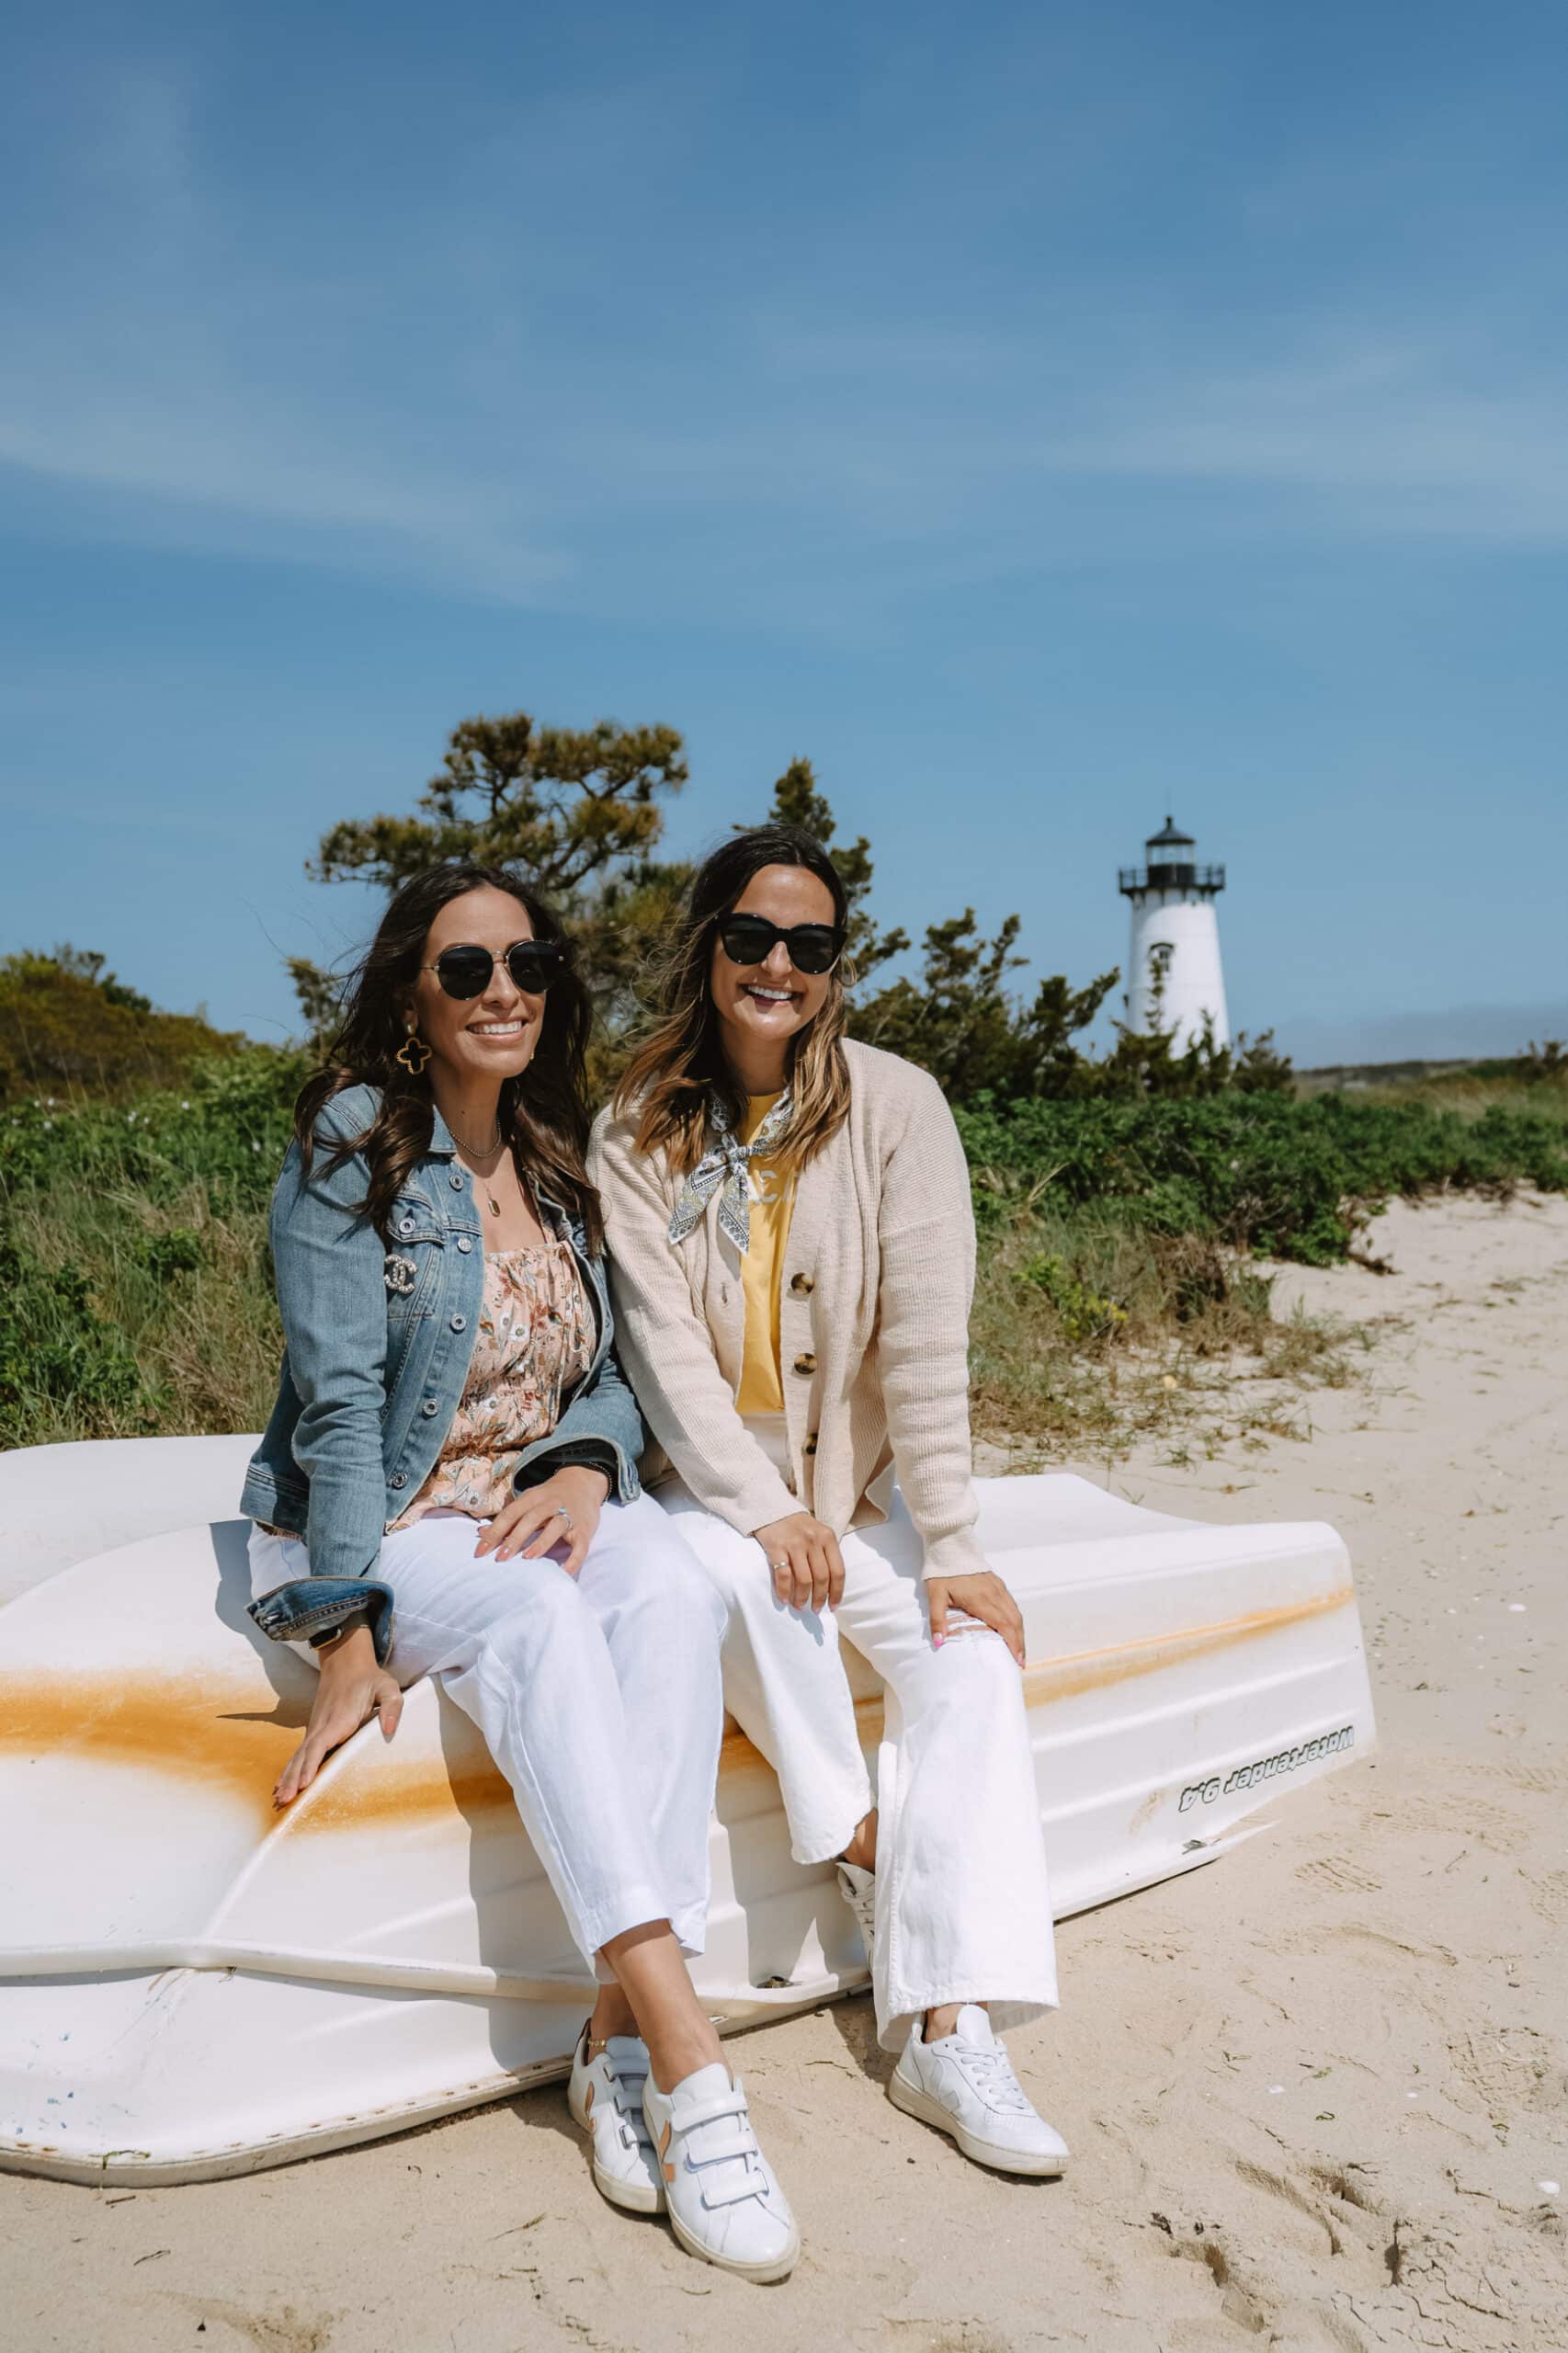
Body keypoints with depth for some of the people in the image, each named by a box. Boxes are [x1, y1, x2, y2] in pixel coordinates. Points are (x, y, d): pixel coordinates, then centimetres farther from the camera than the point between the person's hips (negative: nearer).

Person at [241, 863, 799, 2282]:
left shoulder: (562, 1158, 10)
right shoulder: (354, 1141, -8)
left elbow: (613, 1375, 12)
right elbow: (339, 1399, -14)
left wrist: (586, 1464, -12)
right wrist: (351, 1629, -20)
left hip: (537, 1498, 5)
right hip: (378, 1527, -4)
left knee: (671, 1590, -29)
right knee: (539, 1618, -36)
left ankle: (622, 2042, -30)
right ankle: (688, 2059, -39)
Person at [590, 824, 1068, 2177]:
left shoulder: (894, 1105, -7)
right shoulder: (636, 1136, -3)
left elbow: (926, 1342, -13)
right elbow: (664, 1345, -11)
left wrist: (950, 1550, -18)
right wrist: (762, 1509, -24)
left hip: (869, 1491, 0)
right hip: (709, 1488, 0)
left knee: (974, 1657, -23)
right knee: (739, 1572, -33)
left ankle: (949, 2034, -24)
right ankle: (863, 1856, -13)